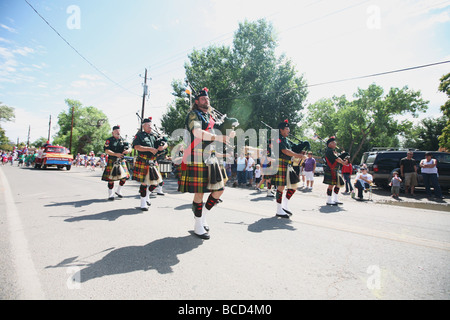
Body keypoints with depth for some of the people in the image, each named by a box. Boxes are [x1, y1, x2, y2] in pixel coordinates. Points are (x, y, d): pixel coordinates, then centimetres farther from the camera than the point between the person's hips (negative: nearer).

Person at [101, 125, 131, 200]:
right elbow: (106, 151, -11)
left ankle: (118, 191, 25)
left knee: (124, 177, 3)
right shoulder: (109, 140, -1)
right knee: (111, 178, -2)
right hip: (112, 162, -4)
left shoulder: (122, 140, 12)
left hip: (121, 161, 4)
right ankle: (110, 195, 10)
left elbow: (129, 148, 7)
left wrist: (128, 150, -17)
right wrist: (116, 154, -24)